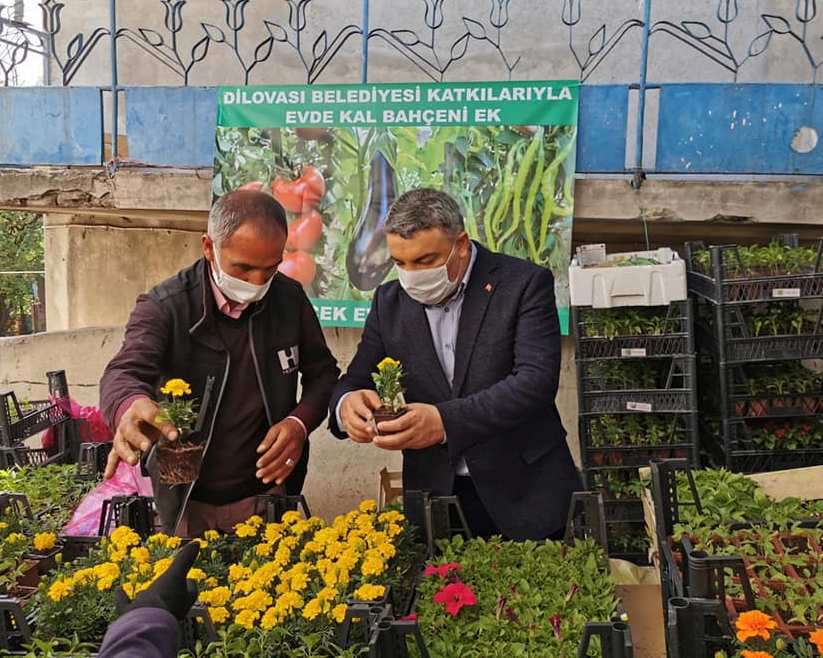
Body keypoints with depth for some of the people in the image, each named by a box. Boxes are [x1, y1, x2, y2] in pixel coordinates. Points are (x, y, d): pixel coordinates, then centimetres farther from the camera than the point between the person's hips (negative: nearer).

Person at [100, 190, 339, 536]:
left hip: (270, 493, 2)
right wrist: (133, 409, -55)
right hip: (188, 505, -1)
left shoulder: (290, 298, -8)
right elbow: (124, 374, -31)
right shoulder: (163, 308, -17)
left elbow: (322, 372, 4)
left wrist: (300, 422, -16)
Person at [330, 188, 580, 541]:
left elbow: (536, 380, -21)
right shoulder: (390, 301, 3)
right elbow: (355, 381, 6)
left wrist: (444, 421, -32)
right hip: (434, 497, 3)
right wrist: (347, 404, -20)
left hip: (524, 494, -2)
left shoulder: (524, 284, -10)